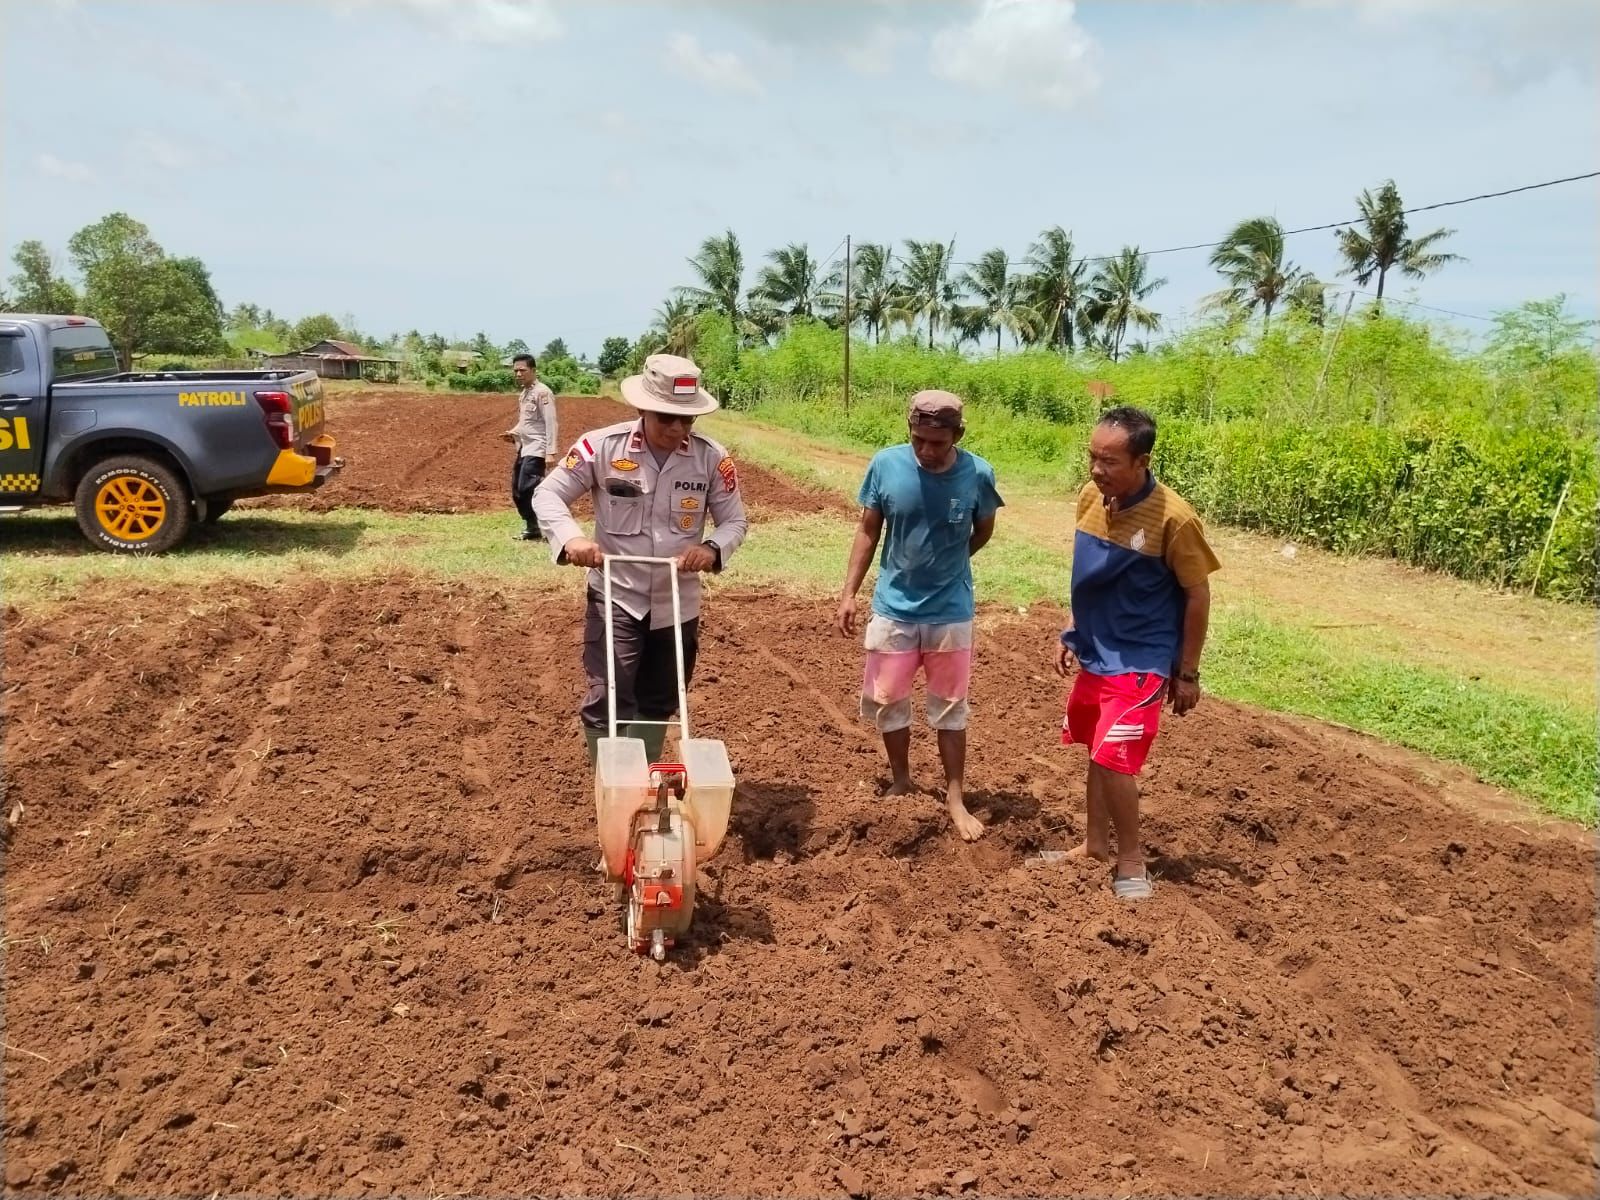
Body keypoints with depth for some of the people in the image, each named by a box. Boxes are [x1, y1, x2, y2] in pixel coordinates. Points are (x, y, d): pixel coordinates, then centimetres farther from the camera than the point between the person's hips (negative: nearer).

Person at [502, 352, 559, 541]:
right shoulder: (523, 394, 16)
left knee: (528, 489, -17)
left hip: (536, 449, -10)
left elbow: (551, 424, -17)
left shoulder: (542, 392, -12)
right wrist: (513, 434, 8)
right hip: (524, 449, 10)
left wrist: (551, 452, -23)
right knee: (517, 490, 12)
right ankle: (532, 528, 21)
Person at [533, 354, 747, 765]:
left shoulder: (712, 458, -7)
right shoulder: (602, 446, -12)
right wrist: (571, 538, -27)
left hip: (677, 603, 3)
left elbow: (735, 520, 1)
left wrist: (712, 548, -22)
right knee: (606, 701, -9)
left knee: (658, 705, 16)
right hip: (615, 599, -2)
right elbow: (547, 494, -6)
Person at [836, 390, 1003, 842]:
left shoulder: (977, 474, -15)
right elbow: (868, 529, -2)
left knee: (950, 705, 10)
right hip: (893, 606, 1)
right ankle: (901, 782, 33)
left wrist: (943, 565, 8)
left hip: (950, 610, -1)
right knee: (885, 700, 11)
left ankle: (955, 798, 24)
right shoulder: (885, 465, -14)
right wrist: (849, 593, -3)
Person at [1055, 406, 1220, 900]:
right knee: (1097, 750, 18)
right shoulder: (1090, 497, -4)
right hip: (1095, 652, 7)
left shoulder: (1172, 518, -22)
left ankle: (1131, 861, 10)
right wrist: (1072, 631, 14)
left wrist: (1187, 672, -9)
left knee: (1114, 758, -11)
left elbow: (1198, 594, -13)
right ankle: (1096, 845, 35)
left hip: (1140, 660, -7)